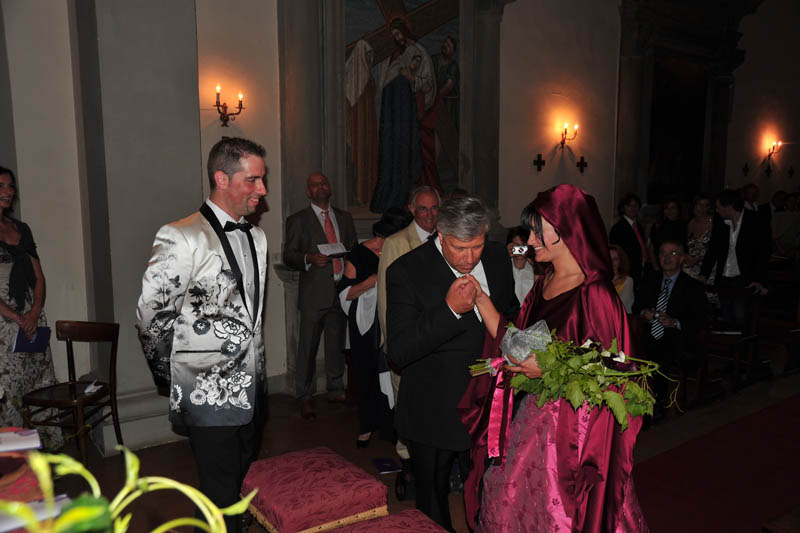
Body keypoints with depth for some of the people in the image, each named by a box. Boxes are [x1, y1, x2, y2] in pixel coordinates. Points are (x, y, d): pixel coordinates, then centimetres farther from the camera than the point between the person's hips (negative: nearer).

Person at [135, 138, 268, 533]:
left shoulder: (256, 237, 8)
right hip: (209, 395, -7)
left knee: (248, 490, 20)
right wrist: (172, 376, 1)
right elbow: (150, 317, -11)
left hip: (251, 391, 7)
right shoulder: (182, 239, -17)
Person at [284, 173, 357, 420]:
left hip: (342, 290, 4)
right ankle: (304, 399, 13)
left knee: (337, 345, 13)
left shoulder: (344, 218, 16)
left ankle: (336, 390, 28)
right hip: (314, 294, -4)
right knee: (308, 348, 0)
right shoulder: (297, 220, 2)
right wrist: (310, 258, -19)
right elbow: (288, 256, -1)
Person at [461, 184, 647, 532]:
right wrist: (481, 300, 1)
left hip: (572, 426, -7)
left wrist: (550, 369, -23)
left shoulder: (594, 295, -19)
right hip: (532, 417, 7)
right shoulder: (543, 285, 5)